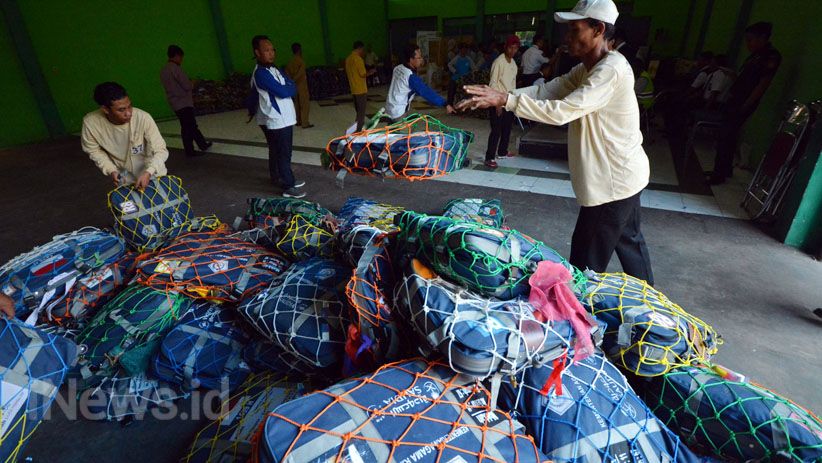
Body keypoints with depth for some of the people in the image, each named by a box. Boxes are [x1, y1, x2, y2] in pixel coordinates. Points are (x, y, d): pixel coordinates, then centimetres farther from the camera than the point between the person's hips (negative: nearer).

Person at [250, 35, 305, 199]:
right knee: (284, 154, -6)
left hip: (282, 118, 10)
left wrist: (286, 87, -12)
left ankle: (277, 177, 34)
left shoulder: (273, 69, 14)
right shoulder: (261, 73, -17)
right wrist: (290, 87, -2)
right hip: (277, 120, -10)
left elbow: (291, 85, 8)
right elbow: (284, 92, -22)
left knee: (276, 152, 20)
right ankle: (288, 187, 0)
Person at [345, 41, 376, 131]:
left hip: (353, 89, 8)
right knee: (361, 111, -2)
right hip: (361, 89, -8)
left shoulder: (348, 58, 11)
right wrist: (371, 72, 1)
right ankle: (359, 130, -1)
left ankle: (358, 128, 20)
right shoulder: (358, 59, -15)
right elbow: (363, 74, -15)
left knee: (358, 111, 15)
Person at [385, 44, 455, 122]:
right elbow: (427, 92, -24)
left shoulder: (398, 68, 3)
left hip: (390, 110, 9)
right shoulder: (411, 76, -23)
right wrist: (446, 104, -23)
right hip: (398, 113, -9)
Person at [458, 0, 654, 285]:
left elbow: (561, 111, -31)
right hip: (622, 176, 11)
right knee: (628, 241, 26)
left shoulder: (611, 70, -23)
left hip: (613, 181, -11)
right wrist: (499, 96, -12)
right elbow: (546, 90, 0)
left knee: (587, 260, 0)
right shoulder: (587, 68, 8)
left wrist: (505, 100, -31)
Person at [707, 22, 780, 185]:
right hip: (735, 101, 9)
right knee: (729, 137, 15)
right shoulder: (756, 54, 14)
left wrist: (745, 106, -17)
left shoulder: (771, 57, -13)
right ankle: (726, 169, 27)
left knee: (726, 138, -8)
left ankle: (719, 174, 0)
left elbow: (763, 84, -16)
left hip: (743, 104, -9)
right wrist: (732, 93, 12)